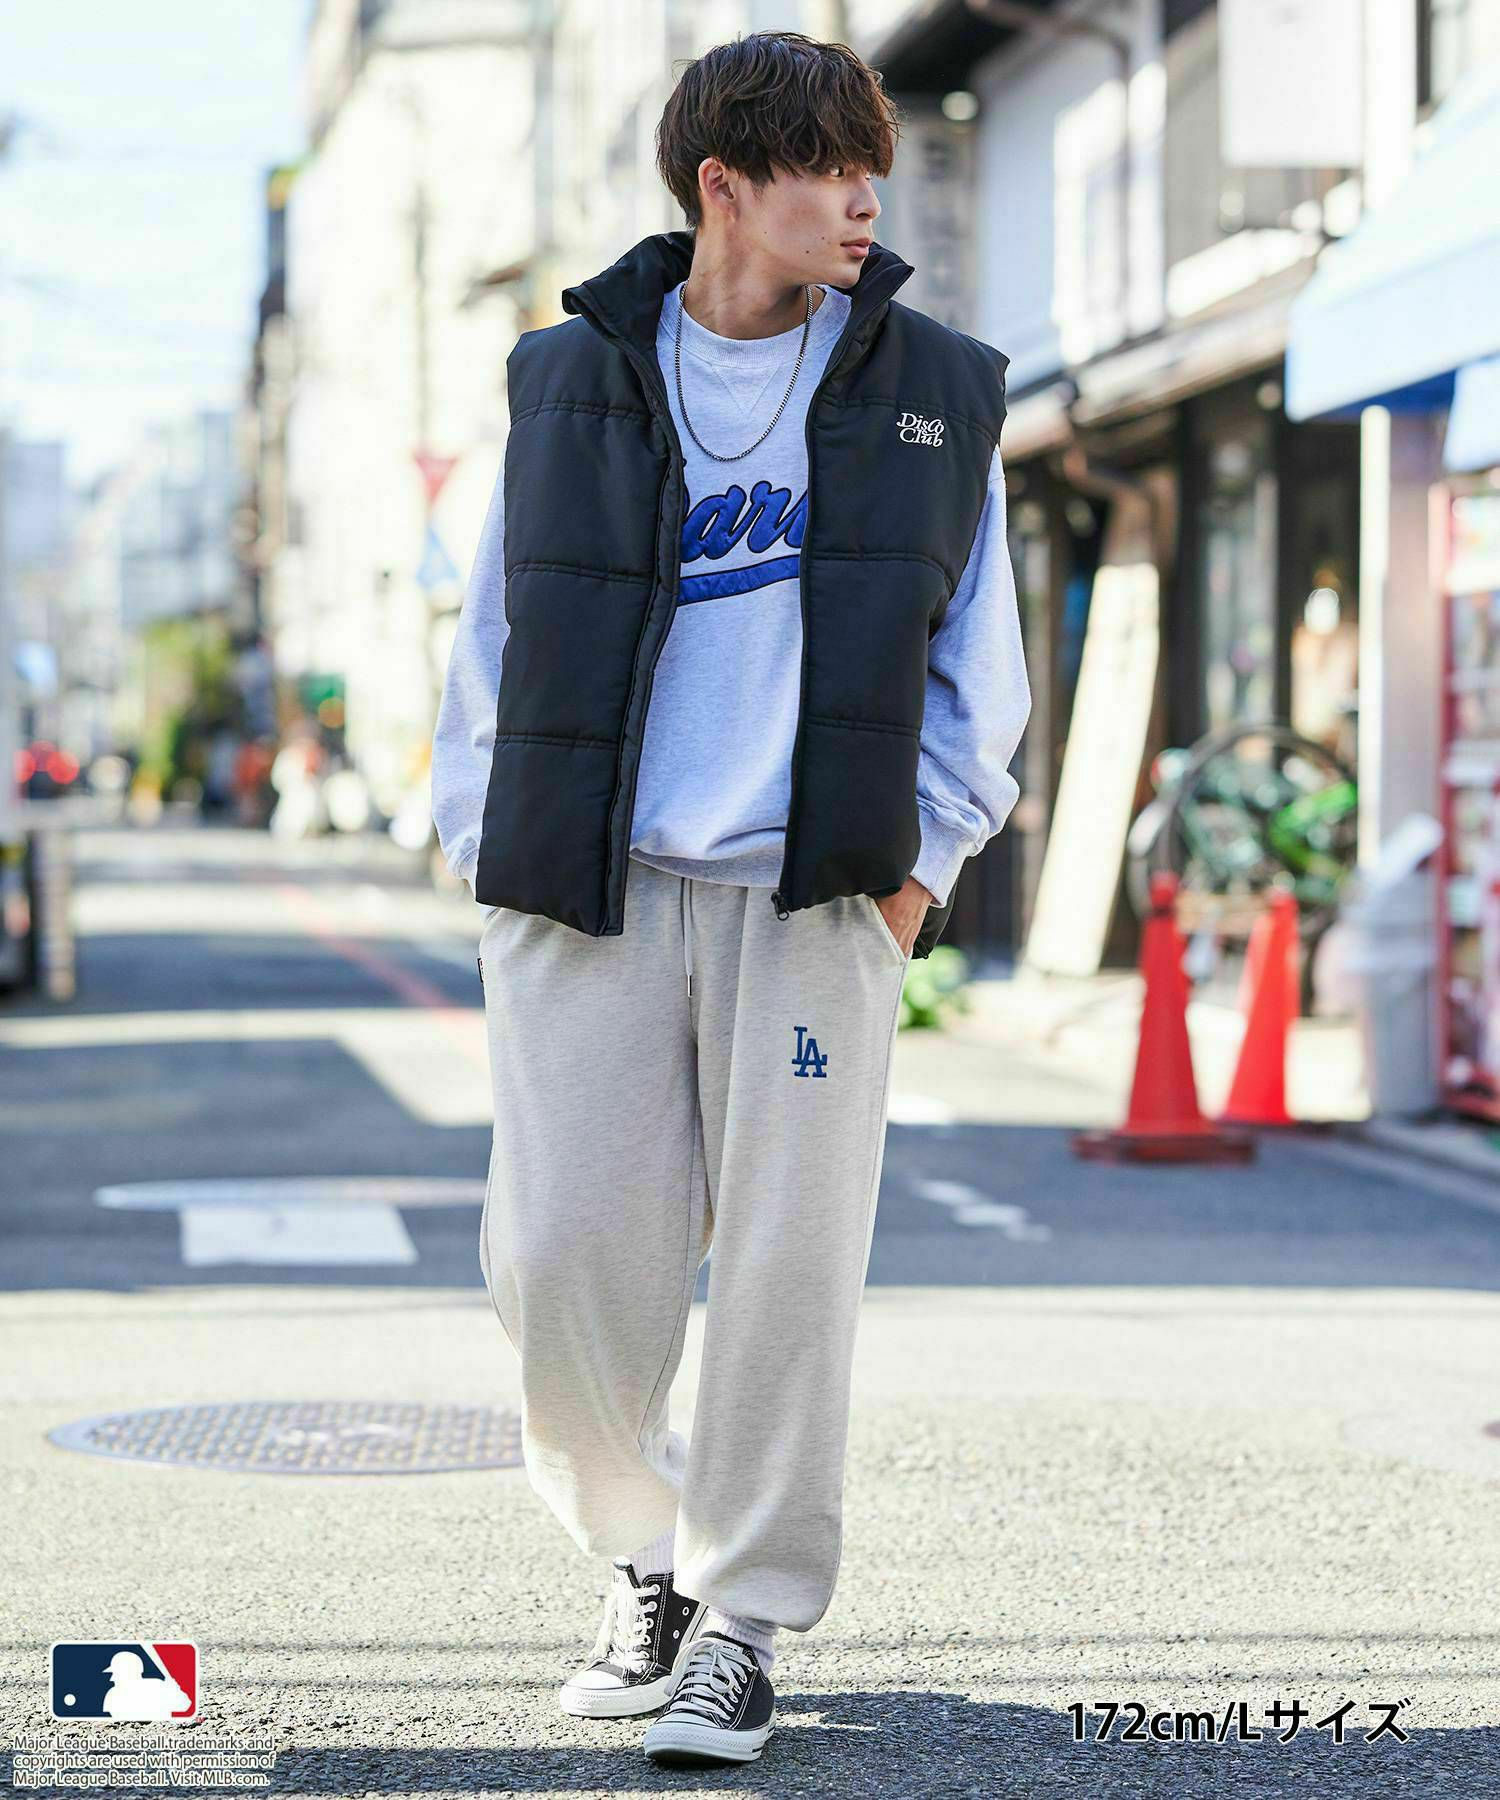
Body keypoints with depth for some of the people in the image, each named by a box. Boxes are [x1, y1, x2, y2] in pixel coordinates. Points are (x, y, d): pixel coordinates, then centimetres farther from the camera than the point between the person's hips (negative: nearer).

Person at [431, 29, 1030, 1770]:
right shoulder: (568, 383, 9)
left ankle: (744, 1624, 12)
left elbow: (977, 664, 13)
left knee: (786, 1268, -3)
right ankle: (649, 1563, 20)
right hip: (589, 902, 0)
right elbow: (494, 643, 14)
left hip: (813, 905, 0)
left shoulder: (934, 394, 9)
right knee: (562, 1256, -4)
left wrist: (919, 865, 3)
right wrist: (491, 850, 6)